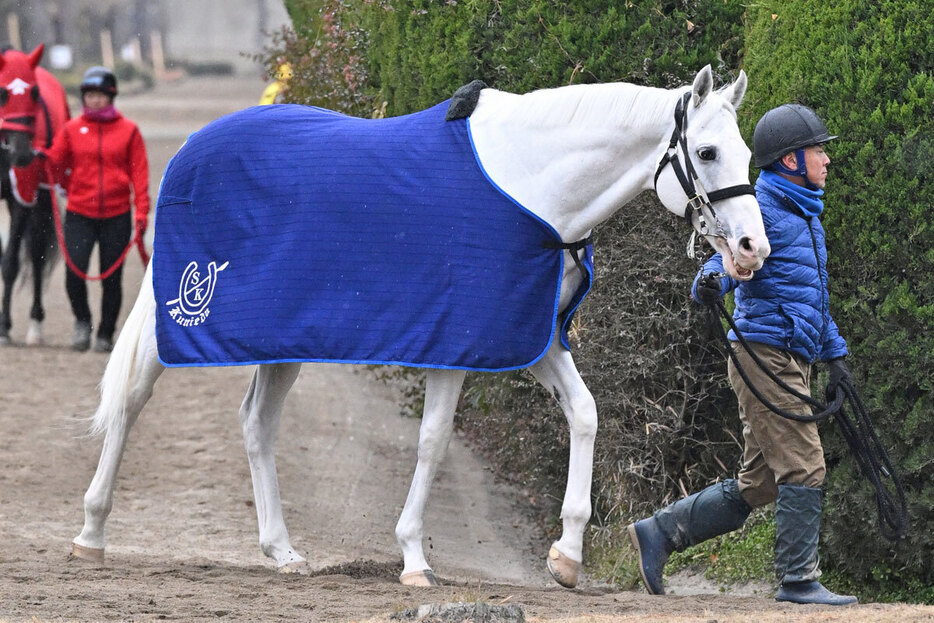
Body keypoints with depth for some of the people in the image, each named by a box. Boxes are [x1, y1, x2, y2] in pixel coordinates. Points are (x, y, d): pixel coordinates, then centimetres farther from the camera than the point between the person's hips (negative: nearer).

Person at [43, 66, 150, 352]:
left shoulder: (128, 131, 2)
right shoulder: (72, 130, 5)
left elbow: (140, 174, 2)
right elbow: (56, 160, 7)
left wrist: (141, 213, -4)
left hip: (116, 215, 0)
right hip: (79, 214, 0)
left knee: (111, 279, 4)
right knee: (74, 273, -12)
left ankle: (106, 334, 20)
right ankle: (82, 321, 14)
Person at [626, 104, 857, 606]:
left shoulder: (806, 216, 22)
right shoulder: (764, 211, -9)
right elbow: (732, 257, -24)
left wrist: (834, 354, 28)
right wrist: (711, 283, -46)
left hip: (791, 364, 10)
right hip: (765, 355, -10)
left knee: (757, 485, 9)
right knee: (802, 467, -11)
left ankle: (658, 533, 14)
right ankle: (799, 580, -6)